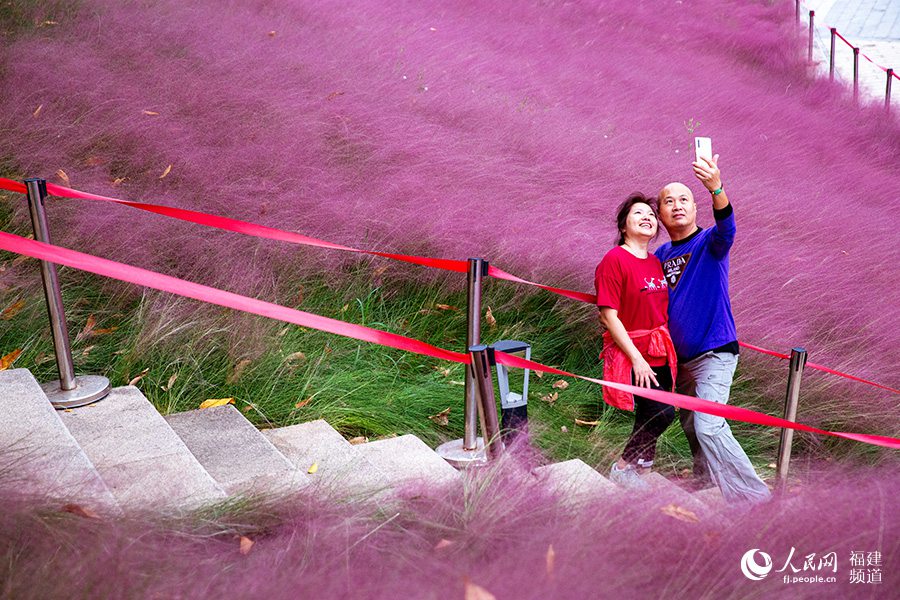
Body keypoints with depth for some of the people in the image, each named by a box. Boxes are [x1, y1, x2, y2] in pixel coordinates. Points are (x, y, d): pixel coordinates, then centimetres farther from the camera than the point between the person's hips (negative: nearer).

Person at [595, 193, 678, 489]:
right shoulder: (614, 260, -11)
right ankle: (622, 468, 2)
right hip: (630, 356, -7)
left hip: (658, 356, 8)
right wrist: (637, 359, -17)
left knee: (650, 420, 10)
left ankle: (638, 472, 26)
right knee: (662, 412, -17)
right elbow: (609, 316, -15)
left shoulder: (656, 263, 12)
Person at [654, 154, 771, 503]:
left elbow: (726, 229, -34)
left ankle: (753, 498, -9)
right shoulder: (660, 256, 7)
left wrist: (716, 188, -52)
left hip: (714, 353, -7)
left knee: (708, 426, -18)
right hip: (680, 357, 7)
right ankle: (706, 485, 36)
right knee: (690, 426, 16)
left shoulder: (709, 244, -10)